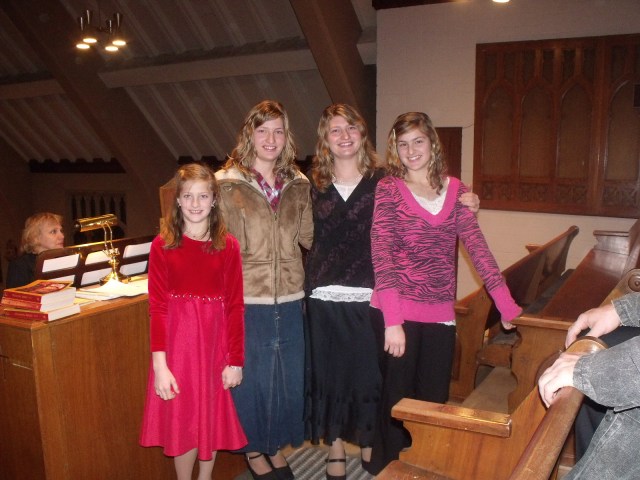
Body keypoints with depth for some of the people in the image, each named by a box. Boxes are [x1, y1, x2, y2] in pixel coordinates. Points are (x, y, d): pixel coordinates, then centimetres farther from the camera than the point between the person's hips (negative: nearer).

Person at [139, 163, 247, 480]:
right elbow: (157, 307, -6)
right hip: (177, 341, -1)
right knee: (183, 422, 8)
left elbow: (235, 307, -2)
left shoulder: (228, 246, -2)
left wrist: (235, 360, -3)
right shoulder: (163, 245, -4)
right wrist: (159, 364, -11)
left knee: (212, 418, 14)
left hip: (215, 342, 1)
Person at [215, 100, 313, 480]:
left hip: (290, 299, 4)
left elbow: (310, 237, 10)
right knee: (250, 377, 10)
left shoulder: (297, 184, 6)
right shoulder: (227, 184, -7)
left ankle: (277, 446, 40)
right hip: (247, 300, -4)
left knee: (288, 375, 17)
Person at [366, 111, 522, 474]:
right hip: (399, 313, -3)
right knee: (398, 402, 9)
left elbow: (477, 246, 4)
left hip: (441, 315, 3)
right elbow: (382, 255, -12)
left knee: (434, 402, 14)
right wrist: (392, 320, -20)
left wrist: (508, 305, -2)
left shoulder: (454, 189, 7)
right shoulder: (388, 188, -3)